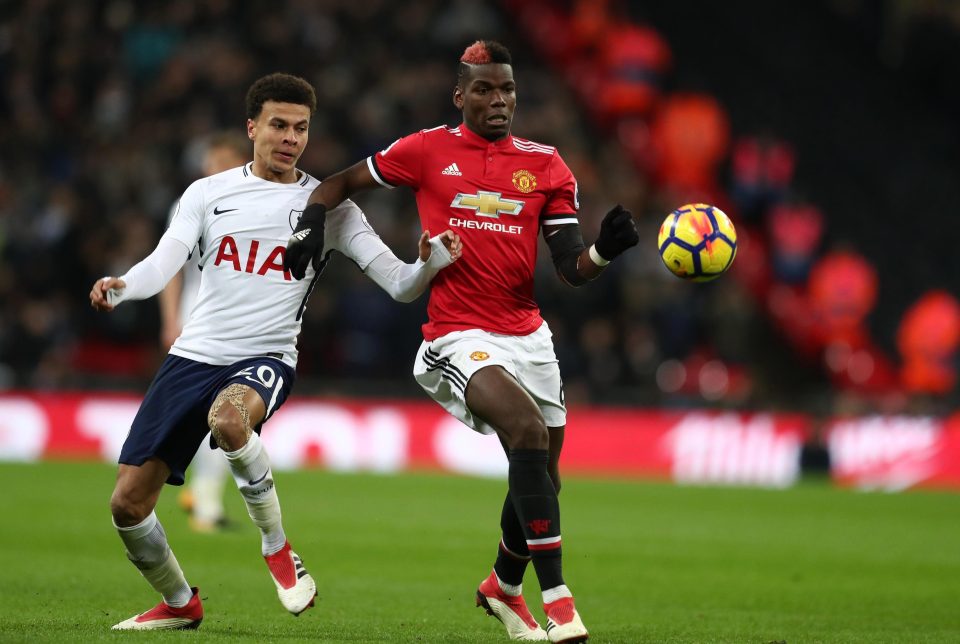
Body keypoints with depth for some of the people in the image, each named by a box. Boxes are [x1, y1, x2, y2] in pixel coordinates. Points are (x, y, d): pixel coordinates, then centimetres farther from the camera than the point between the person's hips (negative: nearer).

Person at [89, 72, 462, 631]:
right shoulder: (209, 193, 8)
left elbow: (399, 284, 1)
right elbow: (164, 264, -3)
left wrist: (433, 262, -22)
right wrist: (120, 287, -25)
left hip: (265, 360, -3)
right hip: (193, 354, 3)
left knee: (228, 417, -40)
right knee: (128, 501, -2)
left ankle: (277, 547, -17)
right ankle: (180, 604, 25)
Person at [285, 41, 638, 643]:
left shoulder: (546, 165, 6)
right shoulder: (428, 151, 1)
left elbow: (572, 269, 2)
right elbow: (342, 182, 13)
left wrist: (604, 249, -19)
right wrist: (313, 222, -7)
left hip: (529, 336, 5)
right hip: (458, 338, -5)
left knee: (542, 477, 12)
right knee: (528, 429, -29)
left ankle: (504, 587, 44)